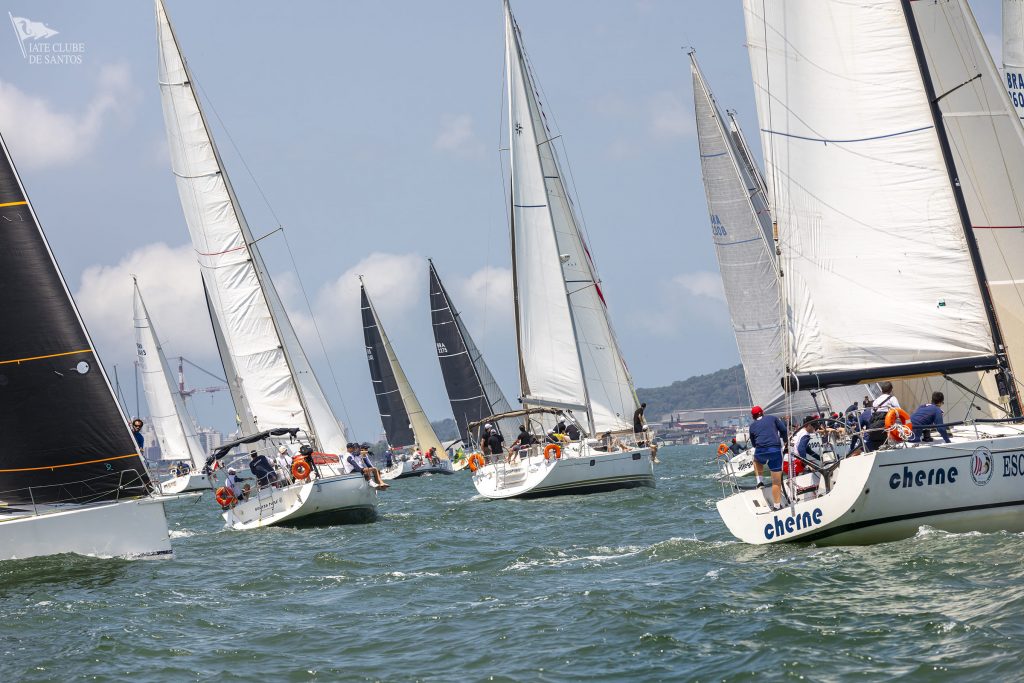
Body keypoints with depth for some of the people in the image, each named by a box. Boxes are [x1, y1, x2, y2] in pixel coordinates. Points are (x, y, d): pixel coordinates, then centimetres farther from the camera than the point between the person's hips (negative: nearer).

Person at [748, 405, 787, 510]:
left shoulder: (752, 426, 18)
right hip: (775, 450, -1)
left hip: (760, 451, 1)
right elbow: (783, 430, 8)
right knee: (777, 481, 4)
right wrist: (785, 443, 22)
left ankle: (760, 481, 25)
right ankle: (777, 505, 3)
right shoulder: (772, 418, 14)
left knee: (757, 460, 40)